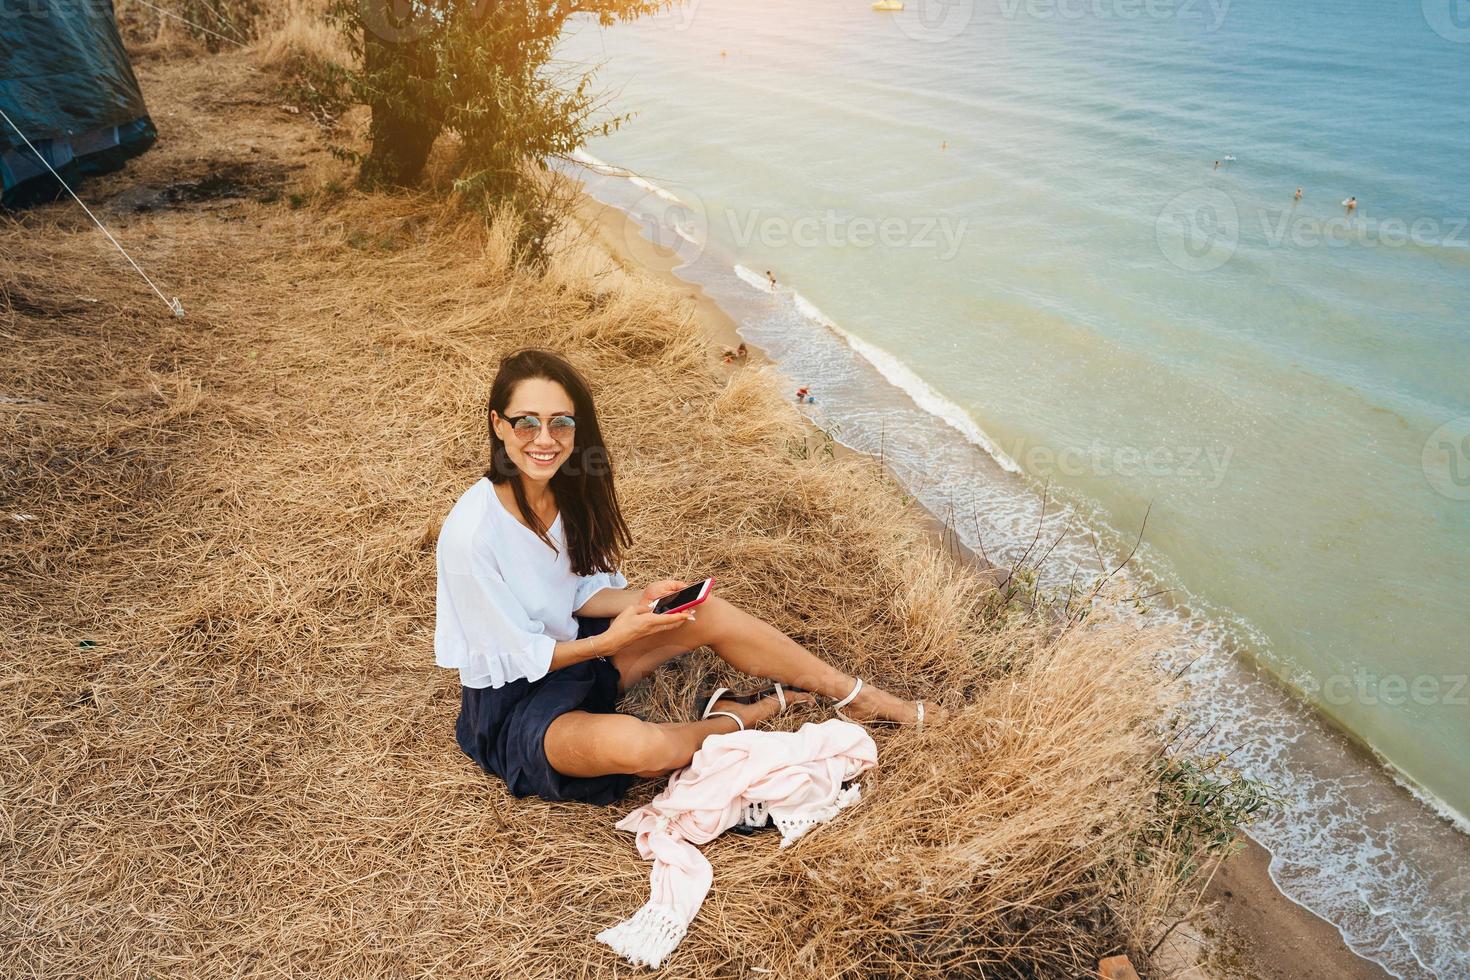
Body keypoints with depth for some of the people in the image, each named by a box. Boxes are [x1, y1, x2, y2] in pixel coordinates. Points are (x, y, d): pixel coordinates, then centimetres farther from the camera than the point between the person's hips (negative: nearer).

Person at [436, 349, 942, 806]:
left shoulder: (565, 490, -7)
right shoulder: (470, 532, -28)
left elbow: (580, 593, 3)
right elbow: (519, 655, -20)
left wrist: (637, 601, -15)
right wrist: (611, 641, -31)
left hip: (569, 648, 7)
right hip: (513, 704, -7)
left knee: (711, 613, -9)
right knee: (636, 745, -37)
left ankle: (863, 699, 6)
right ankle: (734, 719, -2)